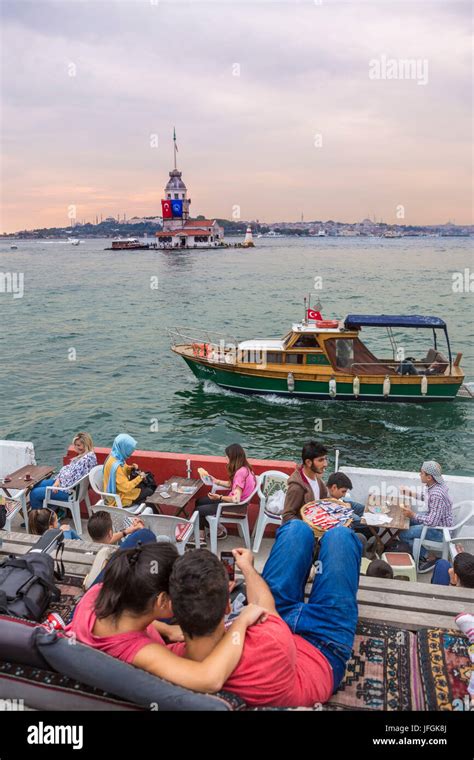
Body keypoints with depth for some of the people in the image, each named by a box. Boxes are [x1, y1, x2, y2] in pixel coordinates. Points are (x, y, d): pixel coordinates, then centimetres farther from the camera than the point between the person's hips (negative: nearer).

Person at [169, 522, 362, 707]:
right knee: (339, 536, 5)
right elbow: (263, 604, -21)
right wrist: (247, 567, 0)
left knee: (296, 528, 8)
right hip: (321, 658, -4)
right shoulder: (272, 643, -46)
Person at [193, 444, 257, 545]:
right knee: (199, 502, 12)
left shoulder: (241, 472, -28)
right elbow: (231, 484, 15)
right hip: (233, 501, 10)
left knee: (199, 510, -5)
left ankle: (219, 531, 16)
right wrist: (216, 481, 15)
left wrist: (220, 497, -27)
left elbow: (236, 499, -30)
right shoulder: (243, 468, 1)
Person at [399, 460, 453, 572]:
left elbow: (432, 521, -33)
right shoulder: (437, 483, -8)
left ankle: (429, 559, 3)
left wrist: (413, 515, -23)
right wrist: (411, 493, 4)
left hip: (439, 530, -9)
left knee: (403, 534, -11)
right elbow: (427, 498, 13)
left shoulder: (437, 495, -35)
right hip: (436, 519, 9)